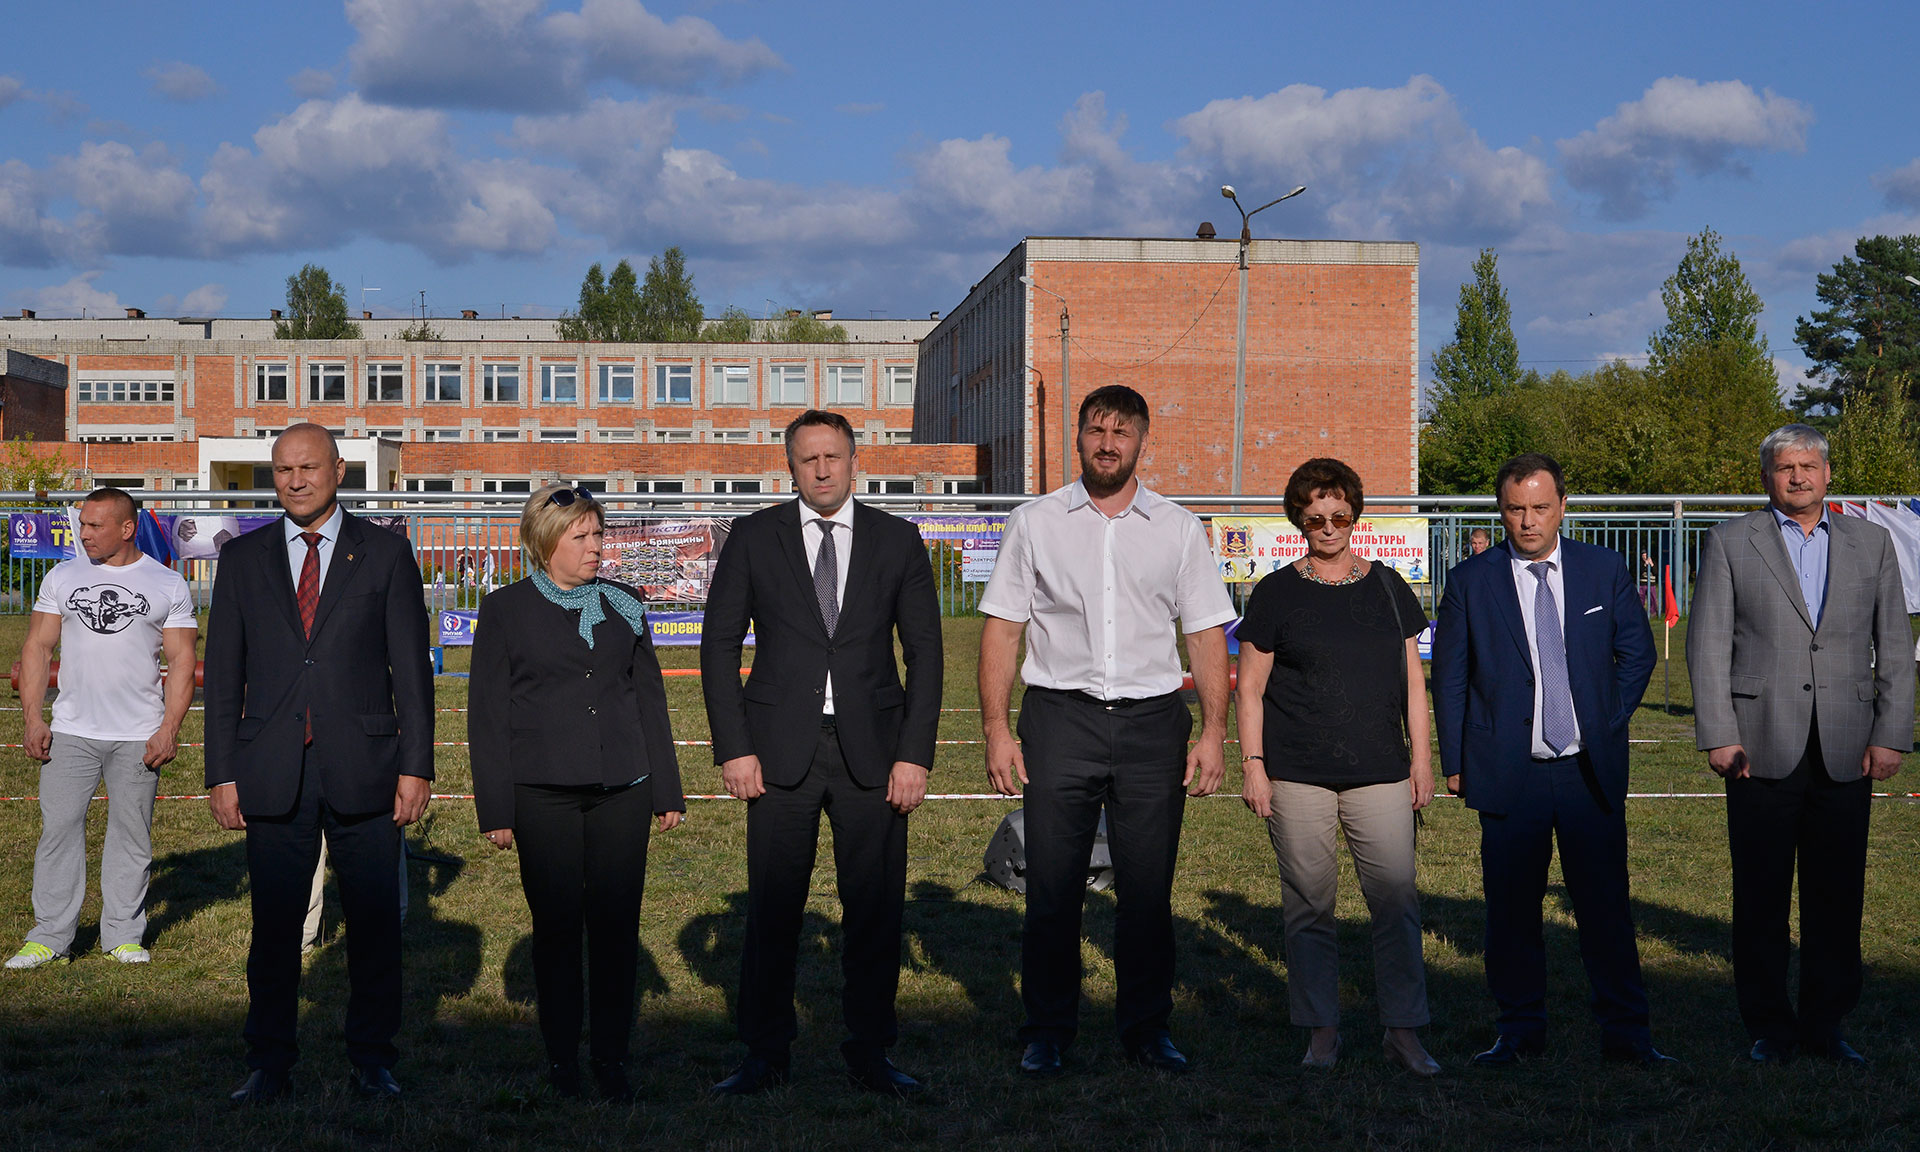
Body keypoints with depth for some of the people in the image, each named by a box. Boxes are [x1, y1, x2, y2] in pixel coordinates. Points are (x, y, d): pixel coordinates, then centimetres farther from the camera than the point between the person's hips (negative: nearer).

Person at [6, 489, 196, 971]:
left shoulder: (167, 584, 3)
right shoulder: (63, 577, 9)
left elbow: (182, 662, 2)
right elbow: (37, 647, 9)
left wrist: (170, 728, -8)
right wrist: (33, 718, -1)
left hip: (139, 736, -1)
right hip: (70, 731, 2)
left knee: (132, 832, 3)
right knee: (58, 827, -1)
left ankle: (124, 935, 13)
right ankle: (49, 936, 7)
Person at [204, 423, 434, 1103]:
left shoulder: (385, 553, 5)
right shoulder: (242, 558, 10)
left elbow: (411, 666, 3)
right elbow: (223, 673, 9)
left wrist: (415, 765, -4)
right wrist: (222, 773, 2)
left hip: (363, 767, -1)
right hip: (272, 773, 1)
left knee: (374, 921, 4)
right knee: (274, 924, 6)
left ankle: (372, 1060, 16)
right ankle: (269, 1062, 19)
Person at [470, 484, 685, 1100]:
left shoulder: (623, 605, 11)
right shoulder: (506, 610, 3)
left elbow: (650, 698, 15)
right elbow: (486, 713, 2)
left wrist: (667, 789, 10)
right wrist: (494, 808, -3)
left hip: (622, 789, 2)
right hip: (544, 792, -2)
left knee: (617, 923, 2)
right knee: (557, 924, 3)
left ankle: (611, 1058, 12)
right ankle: (562, 1059, 15)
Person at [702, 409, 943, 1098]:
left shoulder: (897, 541, 7)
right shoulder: (754, 538, 5)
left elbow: (924, 654, 7)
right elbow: (719, 645, 5)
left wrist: (915, 754, -2)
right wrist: (732, 748, -4)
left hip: (872, 749, 1)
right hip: (781, 751, -1)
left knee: (875, 907, 4)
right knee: (773, 907, 2)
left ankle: (869, 1053, 17)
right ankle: (765, 1056, 15)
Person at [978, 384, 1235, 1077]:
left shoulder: (1179, 529, 10)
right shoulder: (1034, 524, 7)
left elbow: (1207, 636, 9)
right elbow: (1002, 629, 5)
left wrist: (1214, 733, 0)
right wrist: (996, 729, -3)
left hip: (1152, 720, 1)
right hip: (1060, 716, -1)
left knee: (1148, 887, 3)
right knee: (1052, 885, 0)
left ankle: (1147, 1028, 17)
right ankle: (1047, 1032, 14)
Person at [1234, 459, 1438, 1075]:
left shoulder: (1387, 588, 12)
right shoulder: (1276, 594, 5)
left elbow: (1413, 681, 15)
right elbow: (1250, 688, 5)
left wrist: (1421, 758, 9)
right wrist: (1252, 765, -2)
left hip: (1380, 772, 2)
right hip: (1297, 776, -1)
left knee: (1397, 901, -4)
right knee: (1309, 904, 3)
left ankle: (1403, 1030, 7)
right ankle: (1322, 1030, 15)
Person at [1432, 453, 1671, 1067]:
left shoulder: (1605, 569, 6)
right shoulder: (1470, 580, 2)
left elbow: (1636, 652, 15)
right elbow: (1450, 678, 6)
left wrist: (1607, 723, 8)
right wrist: (1455, 762, 4)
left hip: (1590, 770, 1)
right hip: (1508, 772, -1)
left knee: (1606, 903, 3)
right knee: (1511, 907, 5)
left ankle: (1626, 1033, 13)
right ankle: (1520, 1031, 18)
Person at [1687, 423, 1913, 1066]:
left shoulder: (1871, 542, 12)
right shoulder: (1730, 543, 6)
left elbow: (1894, 646, 11)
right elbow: (1708, 646, 2)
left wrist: (1890, 736, 2)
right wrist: (1718, 736, -6)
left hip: (1846, 752, 2)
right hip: (1762, 748, -2)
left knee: (1837, 898, 5)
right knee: (1760, 898, 3)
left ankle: (1825, 1024, 18)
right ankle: (1768, 1027, 15)